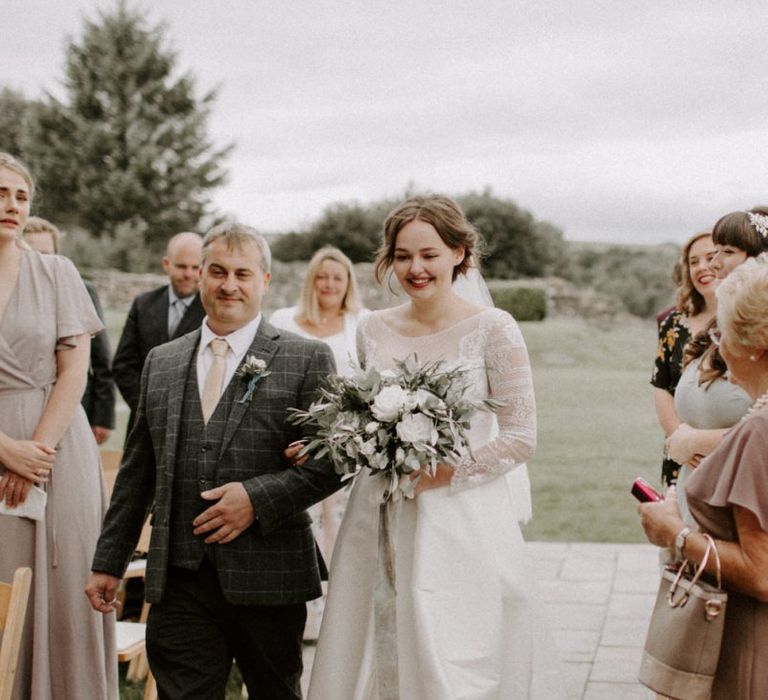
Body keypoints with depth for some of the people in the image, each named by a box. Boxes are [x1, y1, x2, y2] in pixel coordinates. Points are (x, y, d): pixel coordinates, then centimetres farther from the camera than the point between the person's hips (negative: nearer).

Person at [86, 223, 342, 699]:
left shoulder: (307, 359, -1)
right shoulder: (161, 362, 12)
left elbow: (335, 459, -5)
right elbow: (137, 472, 15)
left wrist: (258, 498, -16)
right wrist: (109, 562, 13)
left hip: (268, 580, -2)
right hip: (178, 580, 3)